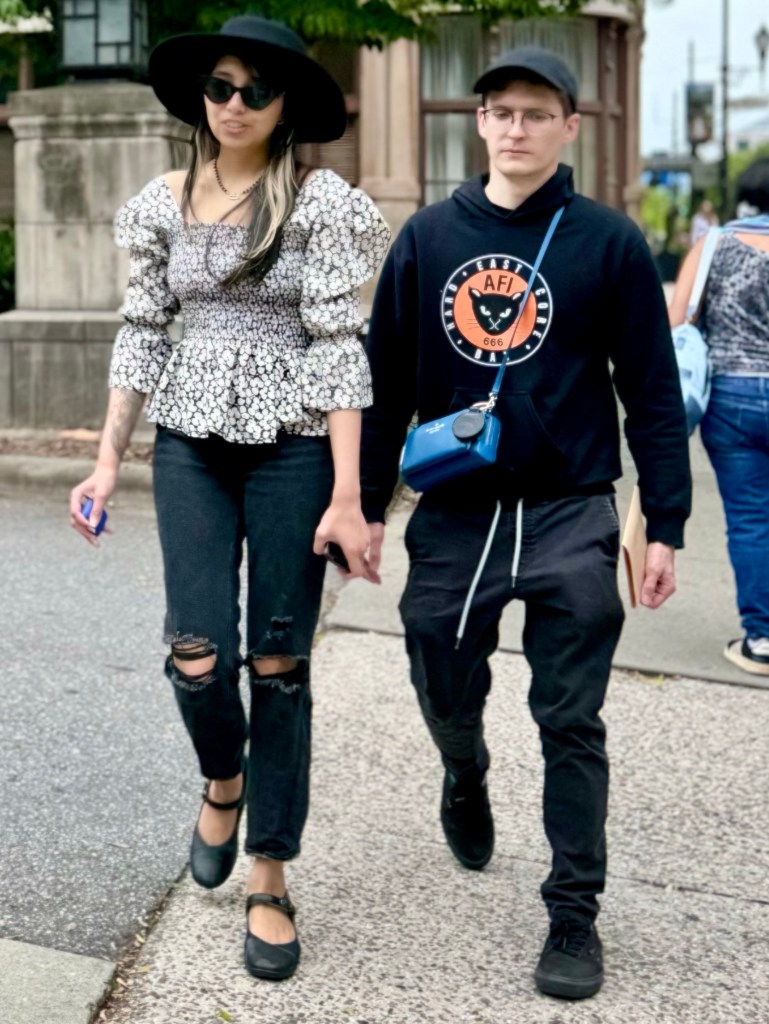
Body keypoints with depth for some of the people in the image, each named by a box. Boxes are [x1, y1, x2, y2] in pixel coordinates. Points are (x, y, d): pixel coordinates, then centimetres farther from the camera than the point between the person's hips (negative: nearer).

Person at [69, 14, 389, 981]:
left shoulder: (320, 201, -6)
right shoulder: (165, 203, 6)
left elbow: (338, 345, -11)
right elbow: (141, 333, 10)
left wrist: (347, 494, -15)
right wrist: (108, 459, 6)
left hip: (292, 446, -3)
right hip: (191, 442, 3)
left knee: (278, 665, 2)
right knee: (197, 657, -6)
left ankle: (269, 881, 14)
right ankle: (223, 779, 29)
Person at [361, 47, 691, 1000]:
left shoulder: (609, 243, -2)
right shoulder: (428, 236, 5)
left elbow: (653, 392, -1)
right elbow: (387, 378, 8)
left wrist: (665, 526, -5)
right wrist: (367, 504, 6)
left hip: (569, 519, -2)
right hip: (452, 518, 3)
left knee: (571, 725, 1)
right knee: (445, 695, 15)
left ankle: (574, 914, 13)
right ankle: (466, 779, 49)